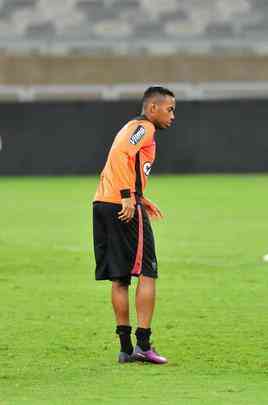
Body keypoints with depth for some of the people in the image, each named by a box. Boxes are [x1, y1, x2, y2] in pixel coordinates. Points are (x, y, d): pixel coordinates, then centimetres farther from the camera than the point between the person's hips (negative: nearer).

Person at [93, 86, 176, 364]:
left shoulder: (132, 127, 26)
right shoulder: (145, 127, -4)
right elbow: (121, 154, -21)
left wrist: (142, 201, 25)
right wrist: (128, 197, -25)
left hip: (102, 204, 9)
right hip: (123, 207, -9)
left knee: (119, 279, 9)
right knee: (146, 274, -5)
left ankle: (125, 348, 10)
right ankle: (143, 345, -9)